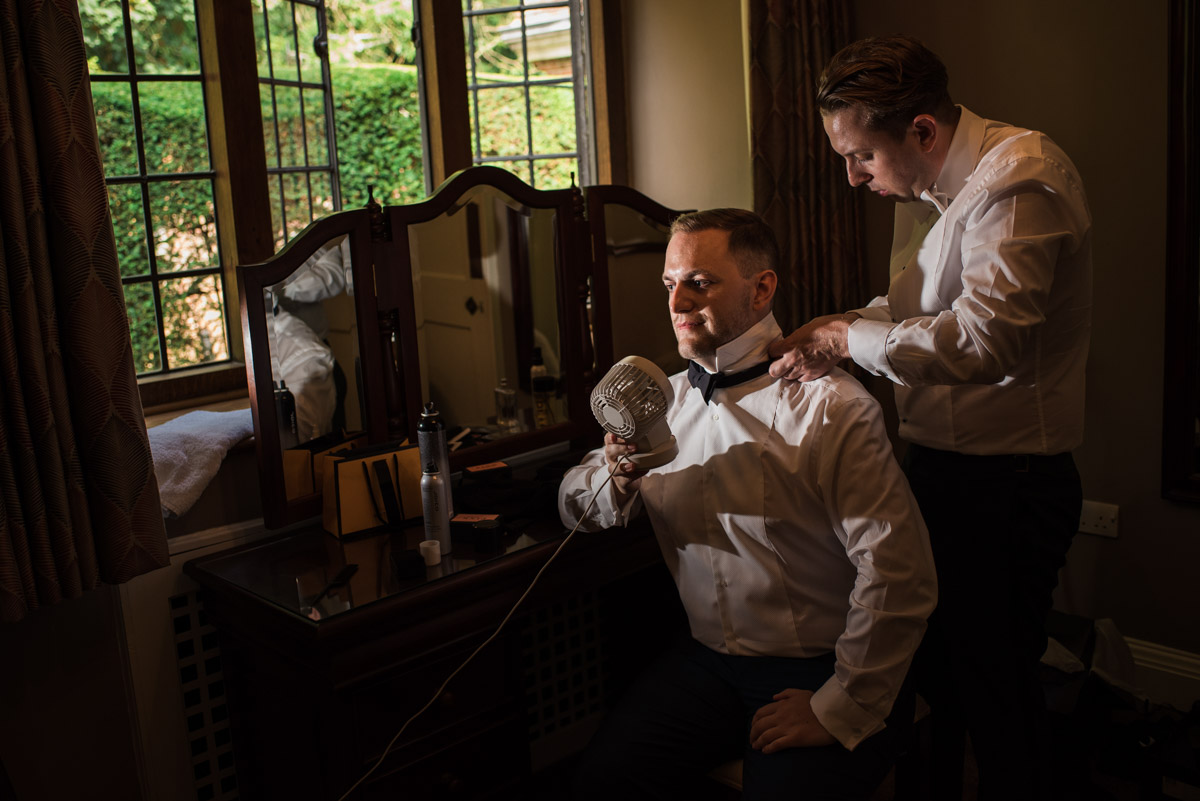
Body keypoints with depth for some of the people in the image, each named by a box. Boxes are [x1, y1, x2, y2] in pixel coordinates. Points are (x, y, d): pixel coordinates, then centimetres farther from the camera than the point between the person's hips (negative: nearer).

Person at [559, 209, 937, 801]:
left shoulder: (831, 408, -14)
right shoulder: (667, 400, 8)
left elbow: (899, 575, -18)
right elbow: (573, 505, 11)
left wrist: (839, 709, -16)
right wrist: (617, 475, -12)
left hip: (818, 669, -4)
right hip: (706, 659, 4)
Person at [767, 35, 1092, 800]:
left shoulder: (1020, 176, -19)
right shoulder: (922, 189, 10)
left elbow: (985, 338, -30)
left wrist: (849, 342, -19)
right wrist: (837, 327, 3)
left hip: (1008, 483, -9)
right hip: (936, 463, 9)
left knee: (995, 684, 5)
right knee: (930, 660, 20)